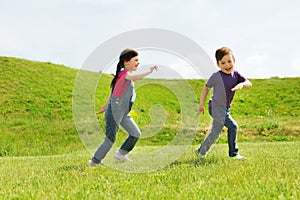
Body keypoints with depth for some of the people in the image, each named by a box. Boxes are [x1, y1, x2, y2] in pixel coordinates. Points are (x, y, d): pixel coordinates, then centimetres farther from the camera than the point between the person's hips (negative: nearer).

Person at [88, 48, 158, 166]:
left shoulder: (126, 75, 11)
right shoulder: (124, 74, -19)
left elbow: (114, 90, 19)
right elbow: (134, 78, -44)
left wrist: (106, 105, 26)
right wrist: (148, 72, -56)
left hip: (123, 113, 10)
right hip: (114, 112, -10)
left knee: (136, 134, 10)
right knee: (110, 139, -5)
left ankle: (120, 154, 24)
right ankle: (95, 161, 9)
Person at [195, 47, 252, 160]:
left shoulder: (236, 75, 1)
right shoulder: (216, 76, -13)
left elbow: (249, 84, -5)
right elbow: (206, 88, -2)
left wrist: (242, 84, -28)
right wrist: (201, 105, 0)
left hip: (225, 109, 7)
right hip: (216, 108, -7)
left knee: (215, 133, 14)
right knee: (232, 126, -18)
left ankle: (201, 152, 30)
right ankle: (233, 154, -7)